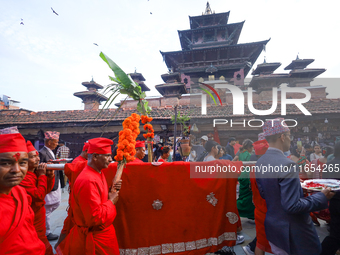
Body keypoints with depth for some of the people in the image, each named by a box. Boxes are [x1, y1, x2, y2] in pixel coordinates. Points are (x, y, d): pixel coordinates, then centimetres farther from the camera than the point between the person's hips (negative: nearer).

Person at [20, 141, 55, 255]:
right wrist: (42, 175, -25)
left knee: (43, 245, 26)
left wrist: (50, 175, -13)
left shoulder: (35, 172, -1)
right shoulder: (23, 177, -28)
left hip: (39, 215, 8)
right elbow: (39, 196, -29)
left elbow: (47, 190, 4)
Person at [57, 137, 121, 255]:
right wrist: (111, 201, -18)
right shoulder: (88, 181, -29)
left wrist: (111, 192, -4)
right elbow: (95, 217, -29)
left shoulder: (97, 173, 2)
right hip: (94, 238, -9)